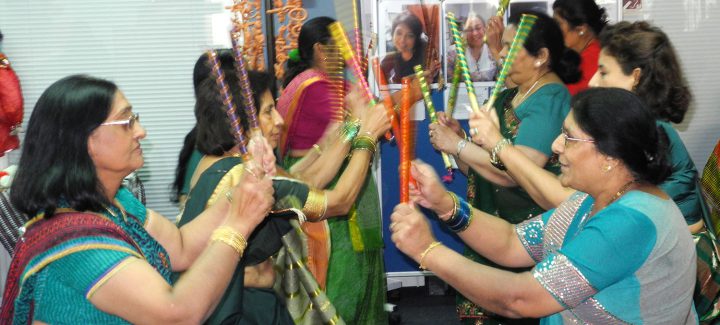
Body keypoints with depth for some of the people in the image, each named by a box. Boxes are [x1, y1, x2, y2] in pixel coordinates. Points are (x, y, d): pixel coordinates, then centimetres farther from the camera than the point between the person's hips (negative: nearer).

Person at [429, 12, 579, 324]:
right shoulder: (508, 96, 11)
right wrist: (457, 138, -6)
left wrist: (457, 145, -18)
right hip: (490, 224, 8)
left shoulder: (550, 100, -15)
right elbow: (481, 167, 12)